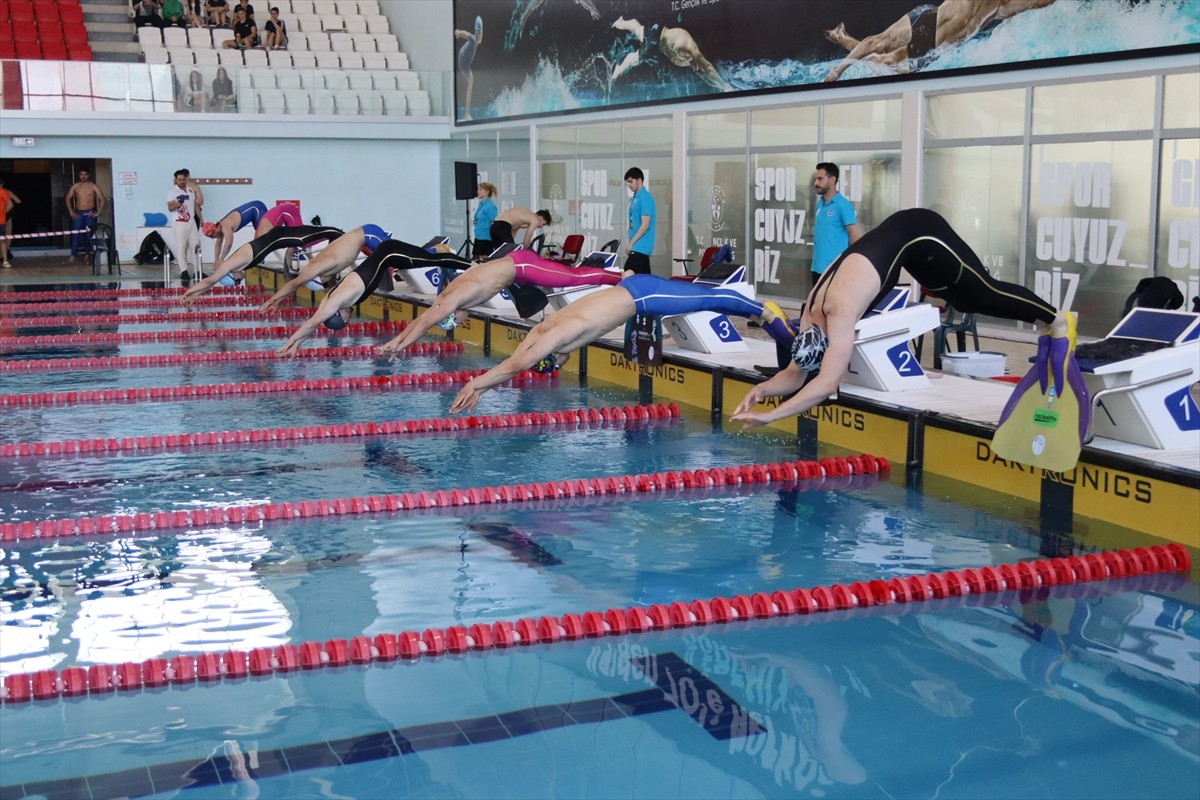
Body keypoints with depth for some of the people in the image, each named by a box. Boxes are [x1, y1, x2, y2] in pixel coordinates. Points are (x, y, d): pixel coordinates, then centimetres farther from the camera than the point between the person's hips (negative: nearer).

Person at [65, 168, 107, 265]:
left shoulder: (93, 187, -1)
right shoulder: (75, 186, 6)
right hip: (78, 214, 1)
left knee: (88, 234, -3)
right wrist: (71, 211, 3)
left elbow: (102, 199, -5)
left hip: (90, 213, -1)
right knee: (75, 234, -7)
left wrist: (98, 213, -9)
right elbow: (68, 198, 11)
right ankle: (73, 256, -10)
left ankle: (87, 254, 6)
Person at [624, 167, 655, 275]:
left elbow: (645, 225, -17)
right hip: (640, 246, 9)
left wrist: (631, 243, -16)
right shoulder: (635, 198, 15)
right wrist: (631, 243, 14)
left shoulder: (645, 197, -12)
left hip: (640, 246, -9)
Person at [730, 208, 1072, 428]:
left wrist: (771, 415, -42)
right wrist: (762, 389, -22)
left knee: (984, 292, 3)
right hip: (900, 239, 7)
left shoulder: (841, 315, -34)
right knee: (964, 300, 18)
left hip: (918, 234, -7)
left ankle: (1056, 321, 23)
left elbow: (826, 384, -40)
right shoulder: (810, 314, -11)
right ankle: (1043, 324, 35)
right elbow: (795, 374, -3)